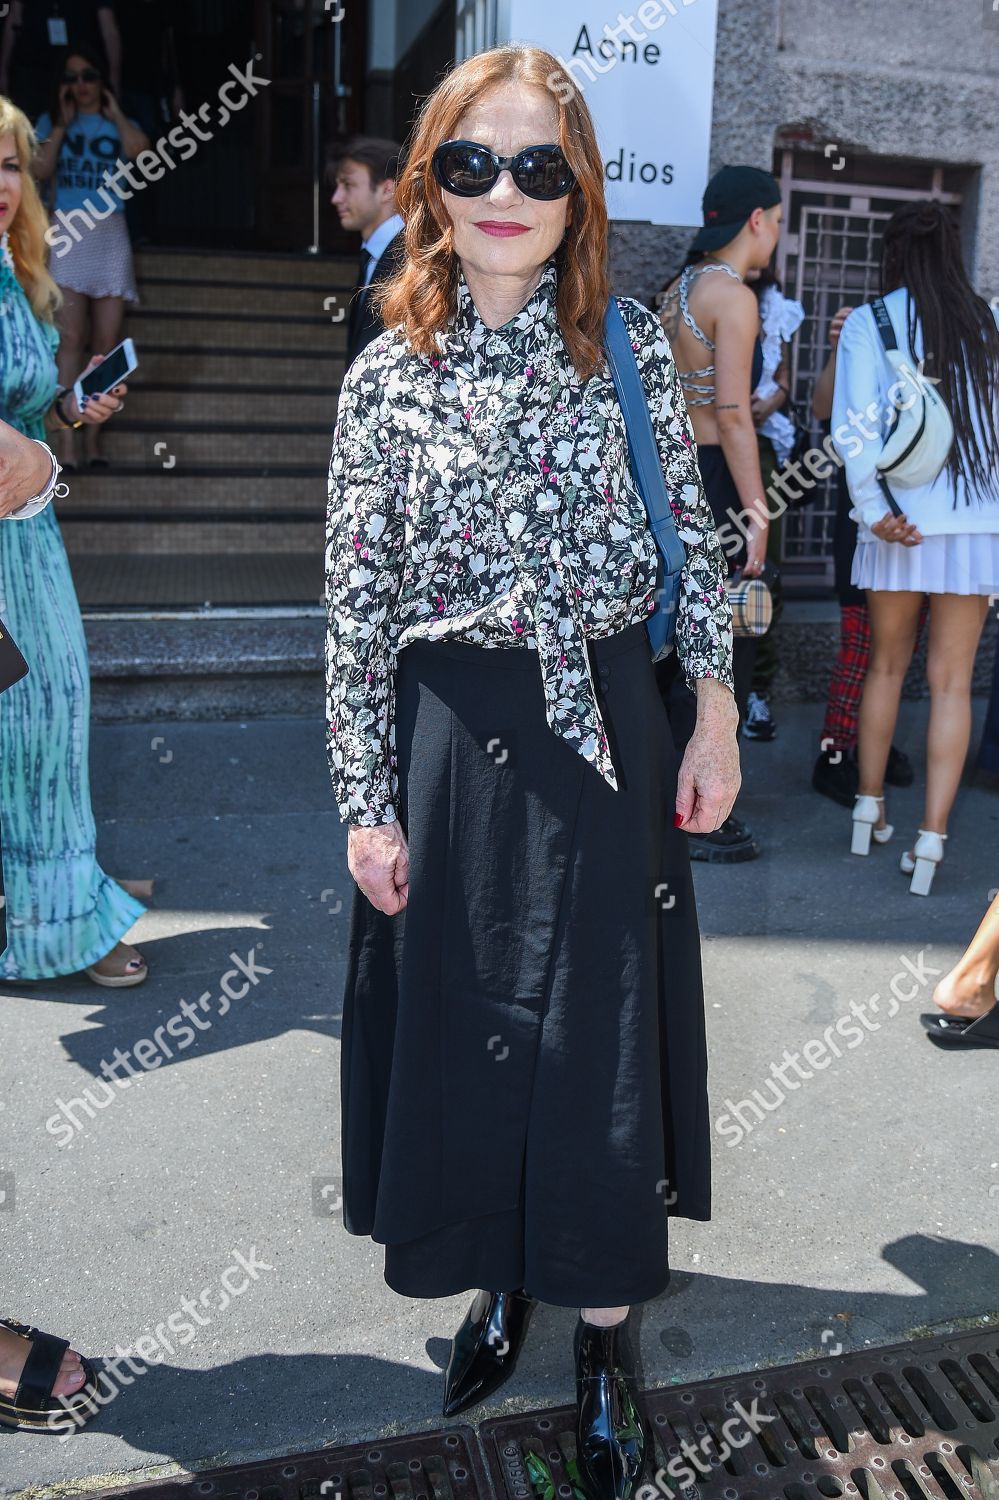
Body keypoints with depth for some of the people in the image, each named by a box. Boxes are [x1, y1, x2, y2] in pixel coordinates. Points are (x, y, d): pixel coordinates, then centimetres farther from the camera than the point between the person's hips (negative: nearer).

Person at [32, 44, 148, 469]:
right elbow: (40, 170, -4)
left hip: (110, 235, 2)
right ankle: (65, 441, -19)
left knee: (107, 342, -3)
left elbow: (138, 149, -11)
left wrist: (114, 113, 4)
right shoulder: (51, 122, 13)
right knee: (70, 338, -14)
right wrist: (63, 124, 2)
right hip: (68, 233, -2)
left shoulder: (119, 124, 14)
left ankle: (93, 439, 1)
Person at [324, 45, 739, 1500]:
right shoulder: (387, 378, -1)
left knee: (600, 1040, 7)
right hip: (453, 741, 1)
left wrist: (717, 712, 0)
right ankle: (499, 1284, 39)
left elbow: (693, 537, 5)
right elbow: (358, 603, -1)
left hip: (604, 733, 0)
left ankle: (605, 1336, 29)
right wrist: (368, 802, -3)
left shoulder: (633, 344, 1)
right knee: (466, 1030, 12)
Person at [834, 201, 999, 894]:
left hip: (901, 519, 0)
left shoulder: (868, 323, -1)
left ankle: (869, 810, 24)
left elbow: (854, 424, -11)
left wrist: (874, 509, -10)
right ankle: (931, 838, 0)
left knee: (887, 664, 16)